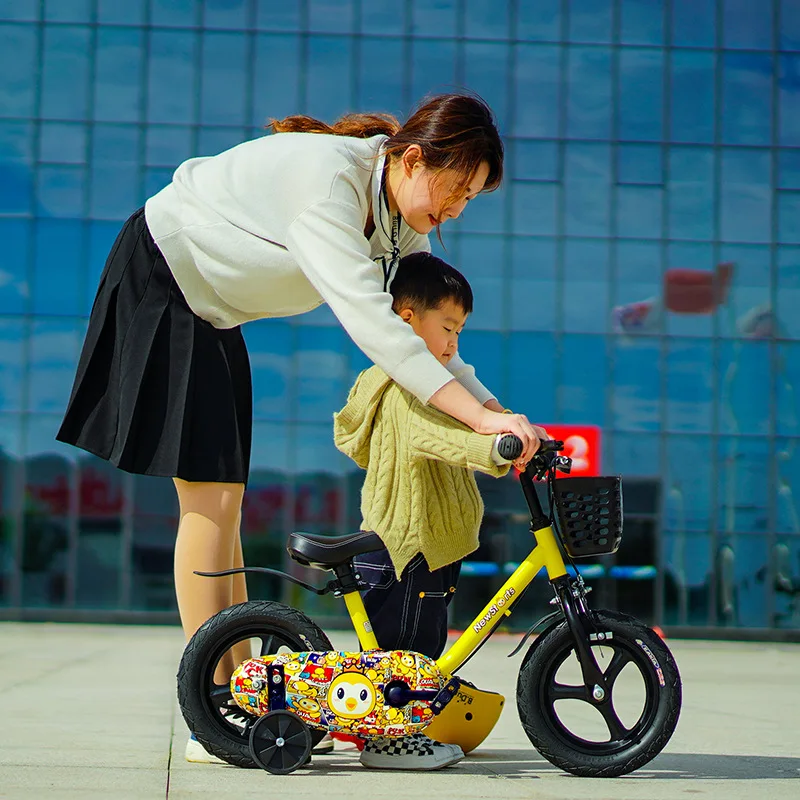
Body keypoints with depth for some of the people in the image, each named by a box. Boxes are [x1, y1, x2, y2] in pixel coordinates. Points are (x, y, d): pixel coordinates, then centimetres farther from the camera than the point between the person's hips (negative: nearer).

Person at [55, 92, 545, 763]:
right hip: (158, 277, -9)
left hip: (210, 311, 9)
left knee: (223, 499, 6)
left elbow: (427, 329, -5)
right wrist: (479, 415, -44)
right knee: (209, 494, -14)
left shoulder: (402, 220, -5)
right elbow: (369, 321, -41)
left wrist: (495, 411, -19)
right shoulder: (326, 178, -33)